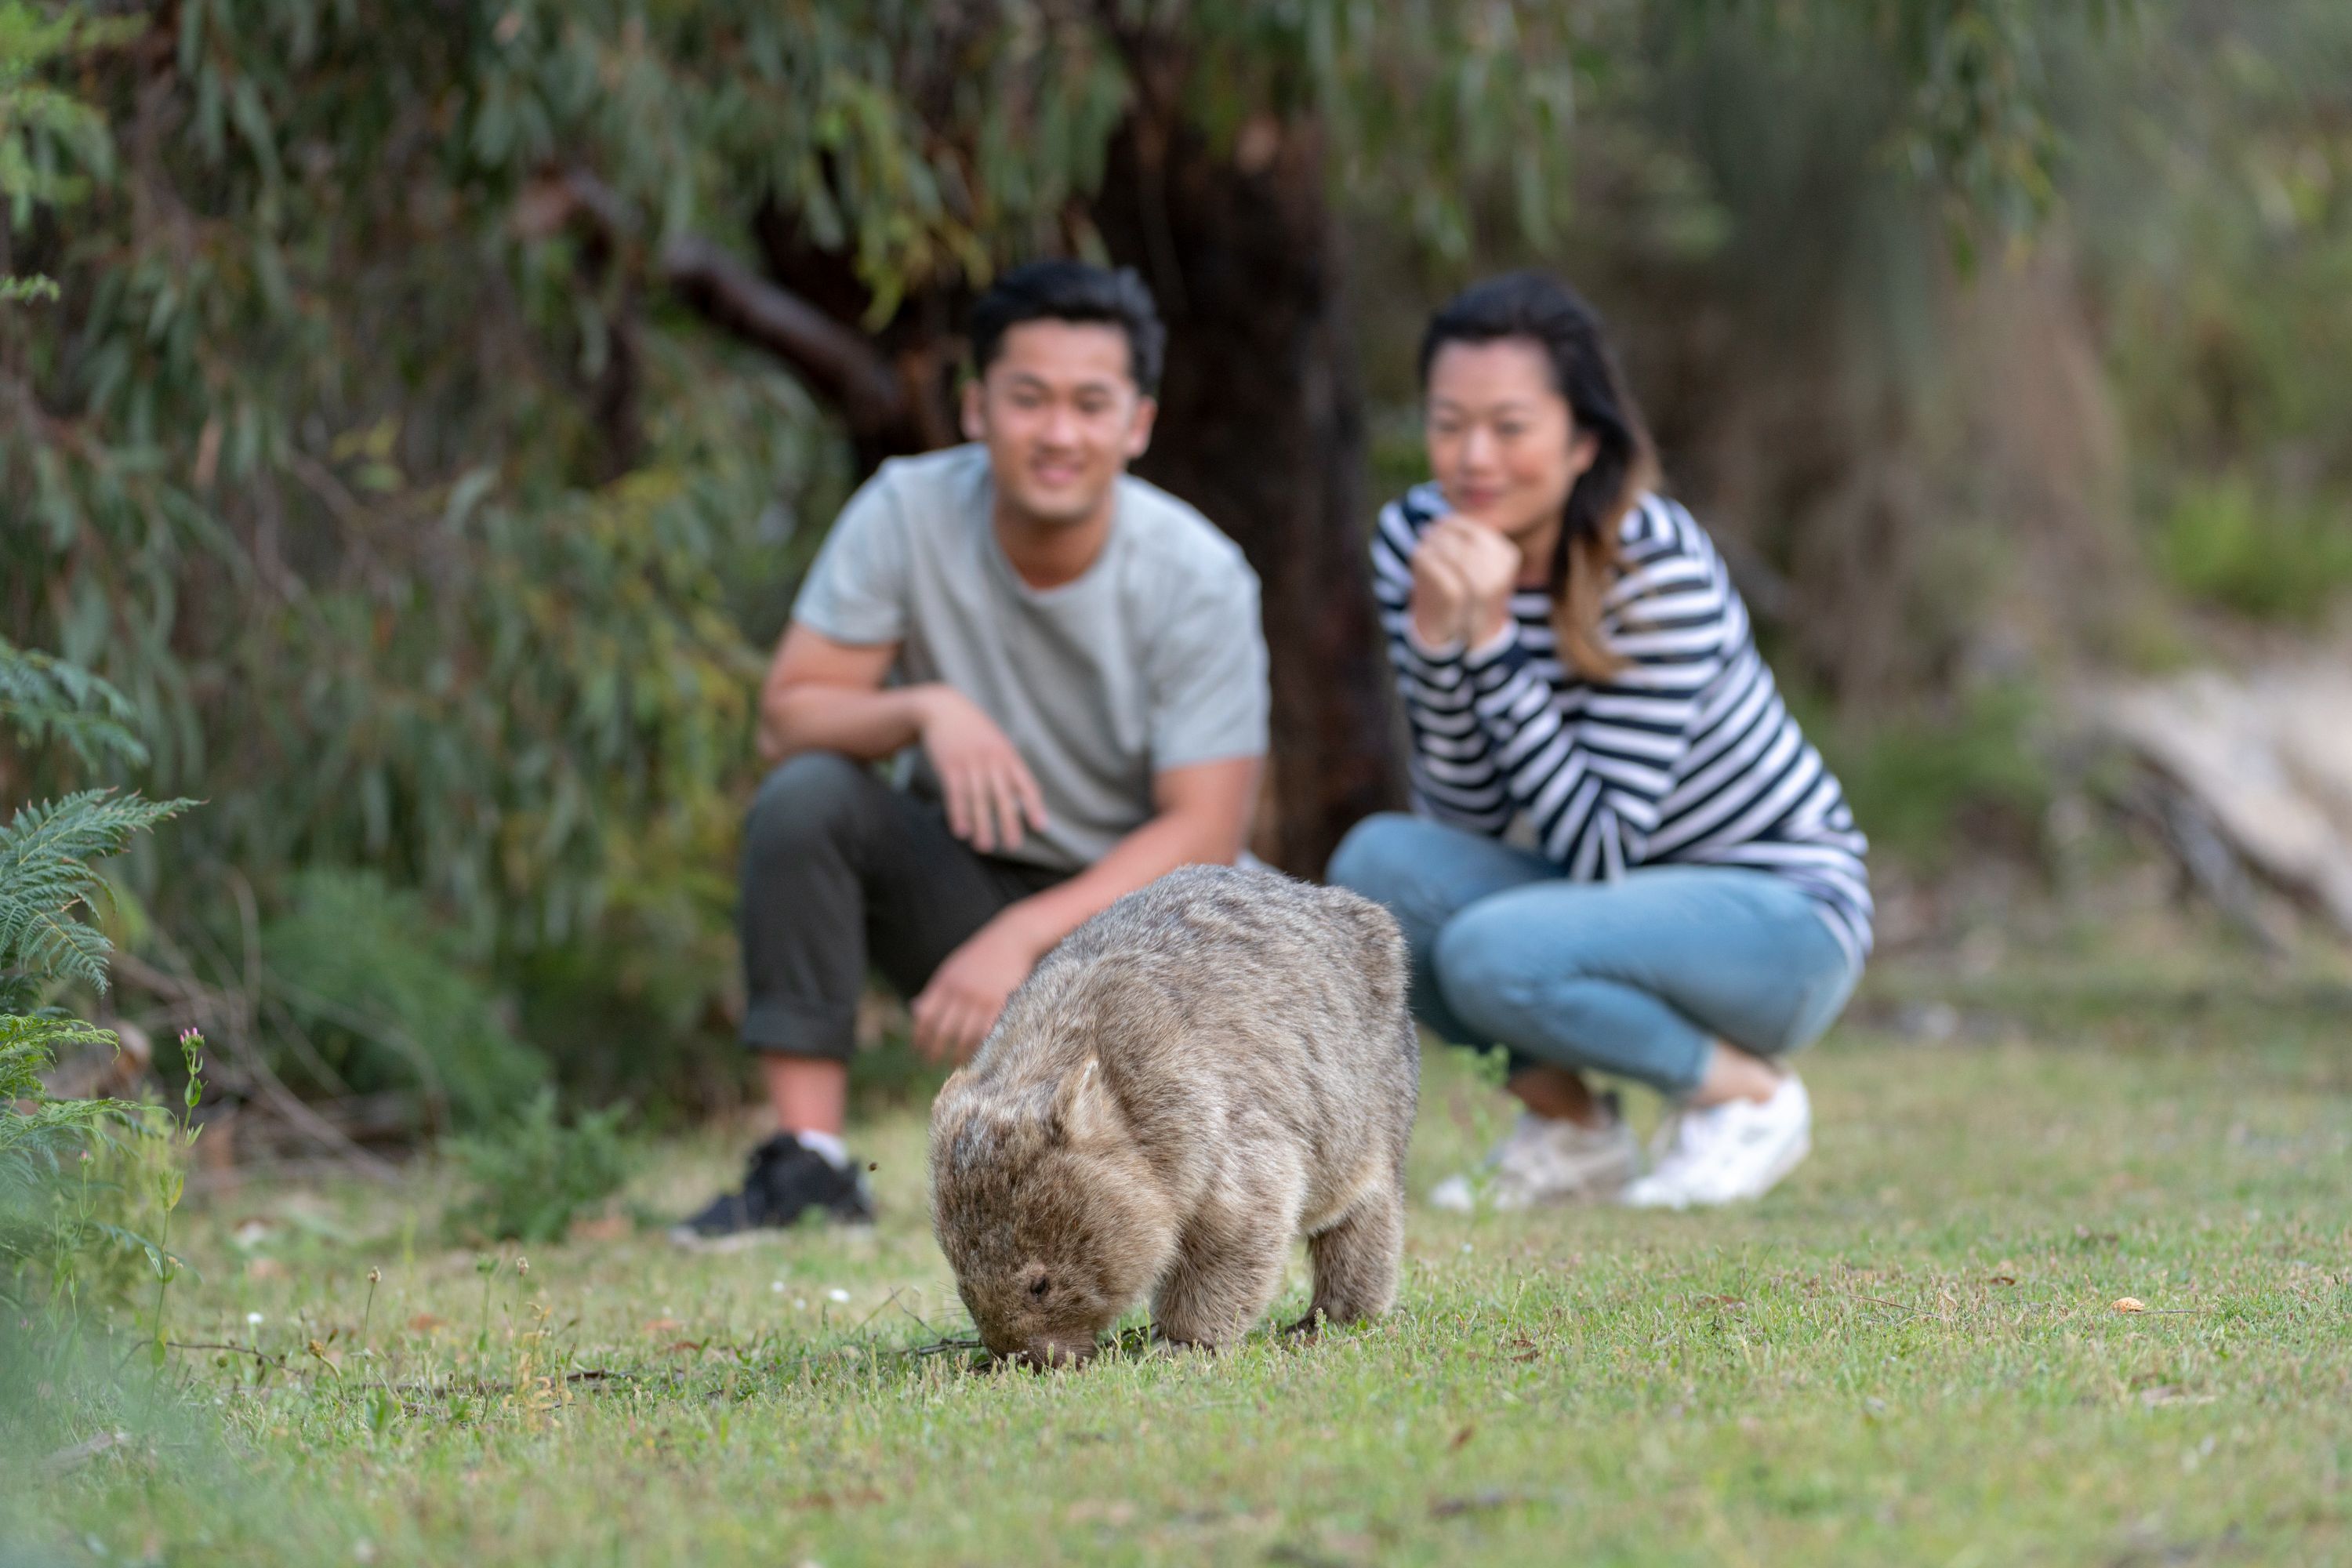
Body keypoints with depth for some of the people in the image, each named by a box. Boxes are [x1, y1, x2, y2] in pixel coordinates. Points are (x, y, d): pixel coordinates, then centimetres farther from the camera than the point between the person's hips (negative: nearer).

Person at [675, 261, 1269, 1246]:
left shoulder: (1199, 582, -16)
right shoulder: (908, 513, -12)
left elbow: (1204, 833, -19)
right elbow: (785, 720, -13)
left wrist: (1022, 937, -30)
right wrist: (927, 709, -33)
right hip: (958, 877, 2)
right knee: (804, 798, -27)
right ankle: (809, 1166, -25)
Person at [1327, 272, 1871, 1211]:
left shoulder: (1658, 571, -24)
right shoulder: (1413, 542, -8)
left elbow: (1597, 852, -28)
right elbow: (1466, 823, -11)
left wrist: (1491, 637, -33)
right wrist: (1435, 636, -26)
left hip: (1782, 918, -6)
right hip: (1603, 902, 6)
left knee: (1492, 952, -30)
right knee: (1378, 864, -20)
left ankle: (1749, 1094, -5)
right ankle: (1571, 1130, 0)